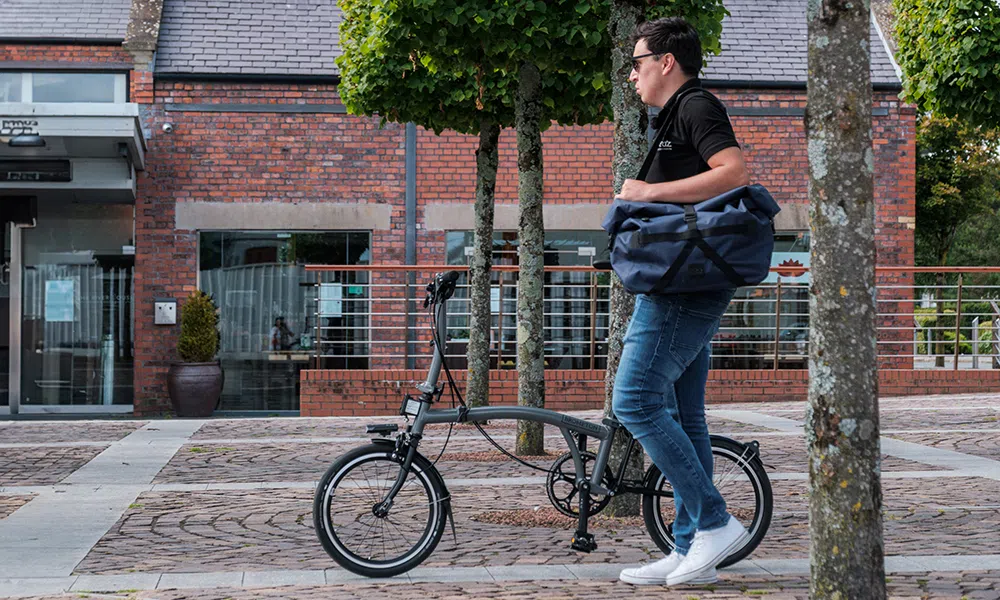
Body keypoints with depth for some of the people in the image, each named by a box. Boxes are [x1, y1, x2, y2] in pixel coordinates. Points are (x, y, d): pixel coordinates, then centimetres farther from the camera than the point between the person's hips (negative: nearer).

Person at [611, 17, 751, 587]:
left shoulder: (697, 107, -8)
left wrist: (650, 192, -20)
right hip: (683, 286, 11)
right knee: (682, 415, 8)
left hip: (686, 287, -11)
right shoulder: (675, 118, 24)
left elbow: (736, 173, -23)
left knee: (635, 400, -14)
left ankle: (714, 521, -9)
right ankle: (690, 550, 11)